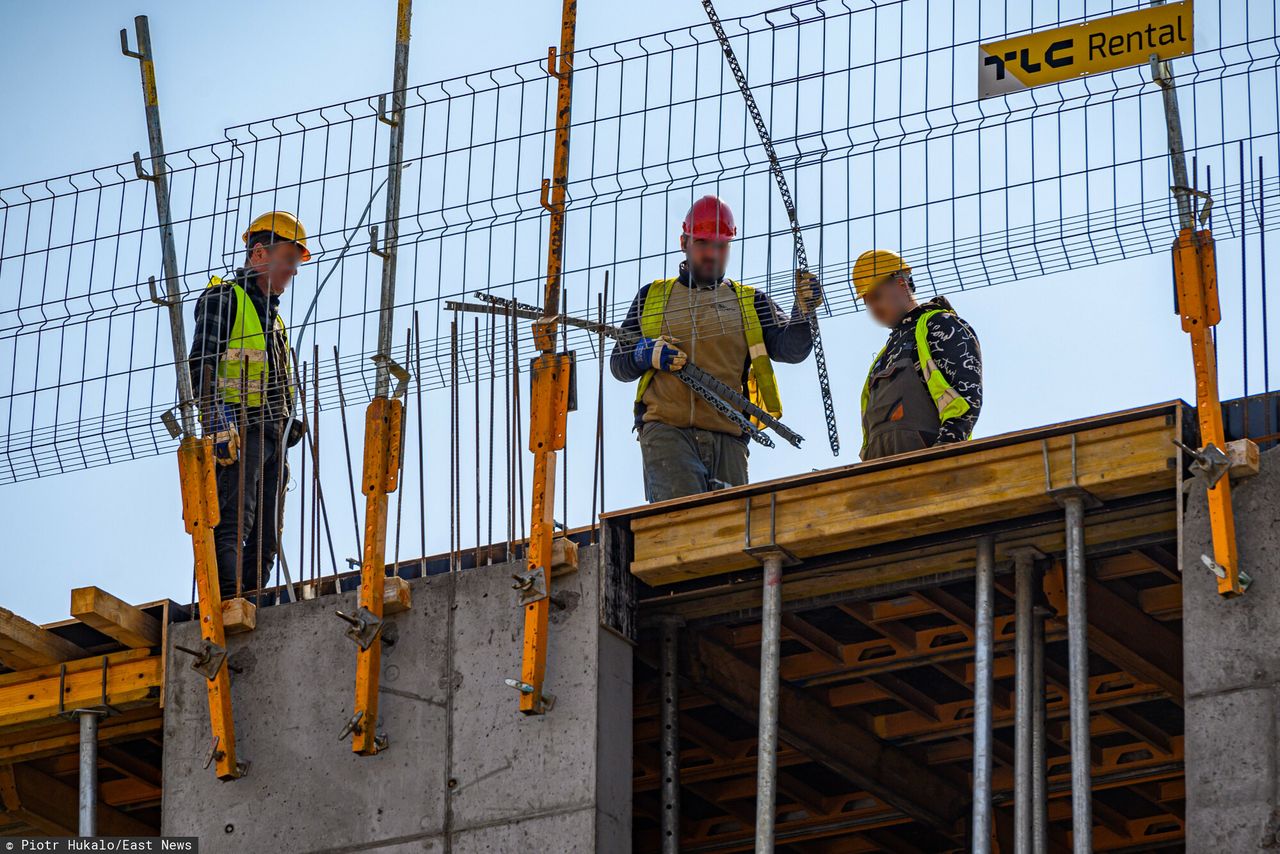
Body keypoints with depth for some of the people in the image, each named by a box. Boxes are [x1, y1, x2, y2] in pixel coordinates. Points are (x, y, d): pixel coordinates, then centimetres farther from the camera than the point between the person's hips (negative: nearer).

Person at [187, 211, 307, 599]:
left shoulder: (271, 313, 27)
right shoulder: (223, 298, -1)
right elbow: (201, 367, -12)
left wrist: (288, 429, 22)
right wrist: (219, 427, -22)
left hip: (271, 436, 9)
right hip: (238, 434, -9)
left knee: (265, 540, 4)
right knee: (233, 526, -18)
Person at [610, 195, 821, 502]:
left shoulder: (750, 302, 18)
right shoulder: (651, 297, 20)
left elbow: (788, 348, 3)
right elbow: (618, 363, 20)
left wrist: (803, 311, -18)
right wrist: (647, 355, -3)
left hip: (727, 438, 1)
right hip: (666, 430, -1)